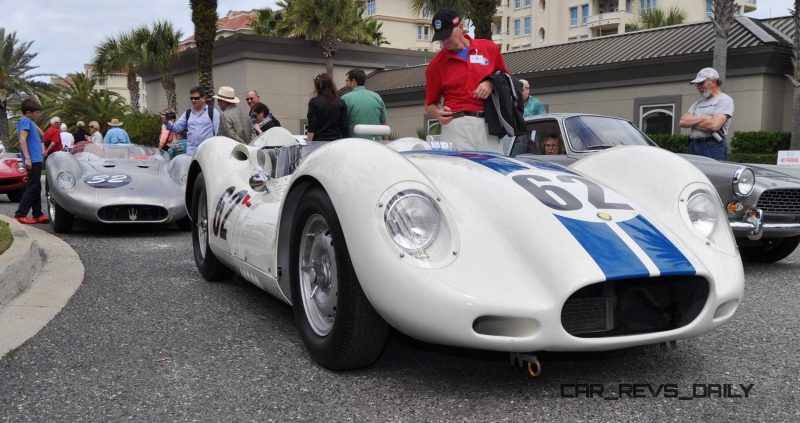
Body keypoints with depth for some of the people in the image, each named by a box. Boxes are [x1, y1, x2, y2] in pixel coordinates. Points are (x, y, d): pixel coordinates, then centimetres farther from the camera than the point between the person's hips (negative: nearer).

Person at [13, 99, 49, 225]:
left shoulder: (28, 121, 16)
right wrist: (27, 158, -26)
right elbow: (22, 139, -22)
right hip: (33, 160, -10)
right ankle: (20, 214, -8)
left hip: (36, 160, 10)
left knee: (36, 188, 12)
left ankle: (37, 214, 16)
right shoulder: (26, 121, -11)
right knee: (32, 188, -8)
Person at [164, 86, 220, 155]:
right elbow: (176, 127, 11)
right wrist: (167, 123, -9)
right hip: (190, 152, 4)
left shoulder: (212, 112, 0)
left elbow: (218, 132, -3)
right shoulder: (187, 113, 14)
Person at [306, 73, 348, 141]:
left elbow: (311, 129, -7)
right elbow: (344, 128, 4)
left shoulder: (314, 102, -4)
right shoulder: (341, 103, 5)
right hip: (337, 141, 3)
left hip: (319, 141, -3)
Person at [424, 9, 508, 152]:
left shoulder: (489, 48, 10)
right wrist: (437, 113, -10)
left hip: (488, 124, 2)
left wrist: (491, 83, 0)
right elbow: (430, 104, 13)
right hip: (456, 125, -1)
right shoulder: (436, 64, 8)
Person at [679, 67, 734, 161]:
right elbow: (682, 122, 9)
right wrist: (703, 118, -4)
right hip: (693, 146, 6)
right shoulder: (698, 103, 23)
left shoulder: (724, 100, 2)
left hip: (713, 147, -6)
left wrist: (692, 122, 0)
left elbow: (714, 125, -13)